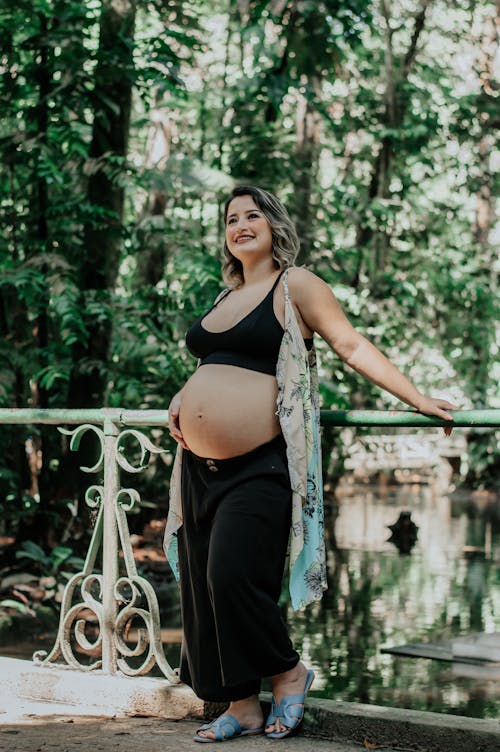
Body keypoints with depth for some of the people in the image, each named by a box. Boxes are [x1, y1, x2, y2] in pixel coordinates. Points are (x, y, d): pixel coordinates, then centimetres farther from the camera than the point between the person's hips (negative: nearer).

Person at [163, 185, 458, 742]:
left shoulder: (294, 285, -2)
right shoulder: (226, 297, 19)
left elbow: (352, 346, -6)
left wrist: (417, 399, -11)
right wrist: (183, 399, 12)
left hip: (259, 466, -7)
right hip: (201, 465, 8)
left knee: (233, 578, -16)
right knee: (201, 588, 5)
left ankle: (287, 673, 9)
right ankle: (241, 707, 15)